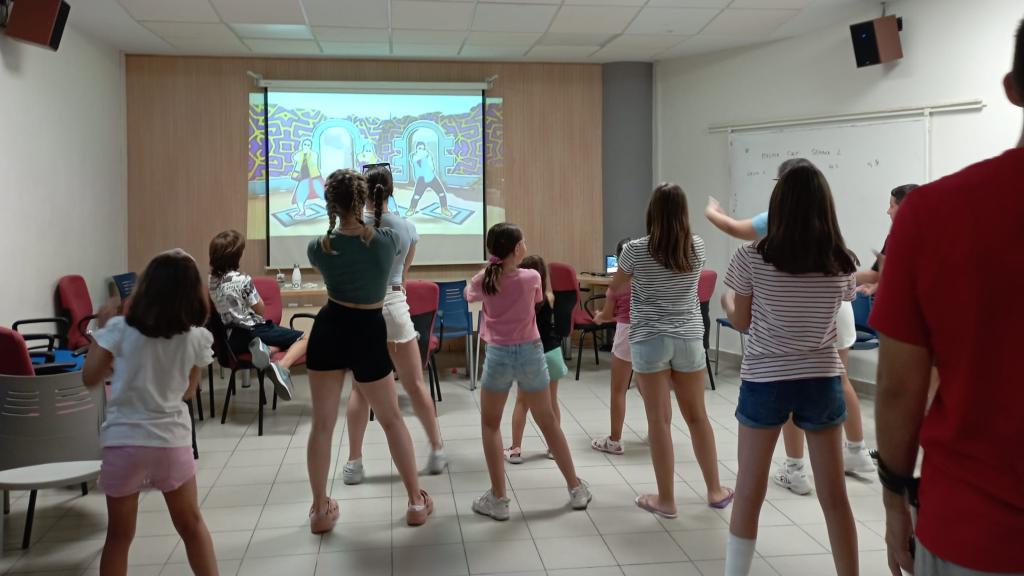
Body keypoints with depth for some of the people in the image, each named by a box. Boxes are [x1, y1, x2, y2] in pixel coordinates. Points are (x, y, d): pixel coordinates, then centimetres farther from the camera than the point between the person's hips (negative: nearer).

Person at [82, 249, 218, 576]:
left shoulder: (120, 329, -10)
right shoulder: (197, 339, -6)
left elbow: (90, 378, 0)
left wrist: (102, 329, 9)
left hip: (124, 441, 0)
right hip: (172, 440, 1)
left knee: (119, 535, 13)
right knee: (191, 524, 19)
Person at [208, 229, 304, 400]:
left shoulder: (212, 279, 1)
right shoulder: (243, 280, -19)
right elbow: (260, 309, -4)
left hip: (232, 337, 7)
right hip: (253, 331, -7)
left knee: (282, 342, 28)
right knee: (305, 339, 3)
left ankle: (262, 348, -7)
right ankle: (281, 367, -24)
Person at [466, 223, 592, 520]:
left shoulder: (483, 280, -6)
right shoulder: (532, 277, -8)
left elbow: (469, 294, 17)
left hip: (498, 356, -1)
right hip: (531, 353, 1)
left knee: (490, 424, 15)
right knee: (548, 422, 14)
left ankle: (498, 498, 12)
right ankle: (576, 489, 24)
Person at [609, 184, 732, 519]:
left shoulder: (637, 250, -9)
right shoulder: (697, 247, -1)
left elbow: (615, 288, 7)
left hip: (649, 340, -3)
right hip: (689, 338, 3)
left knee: (659, 420, 3)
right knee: (697, 415, 15)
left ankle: (666, 500, 10)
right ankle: (715, 491, 26)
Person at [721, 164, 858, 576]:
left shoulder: (753, 257, -10)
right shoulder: (842, 263, -3)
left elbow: (741, 322, 0)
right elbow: (831, 313, 11)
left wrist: (726, 301, 22)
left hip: (764, 380, -1)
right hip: (821, 380, 2)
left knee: (749, 492, 11)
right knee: (834, 495, 11)